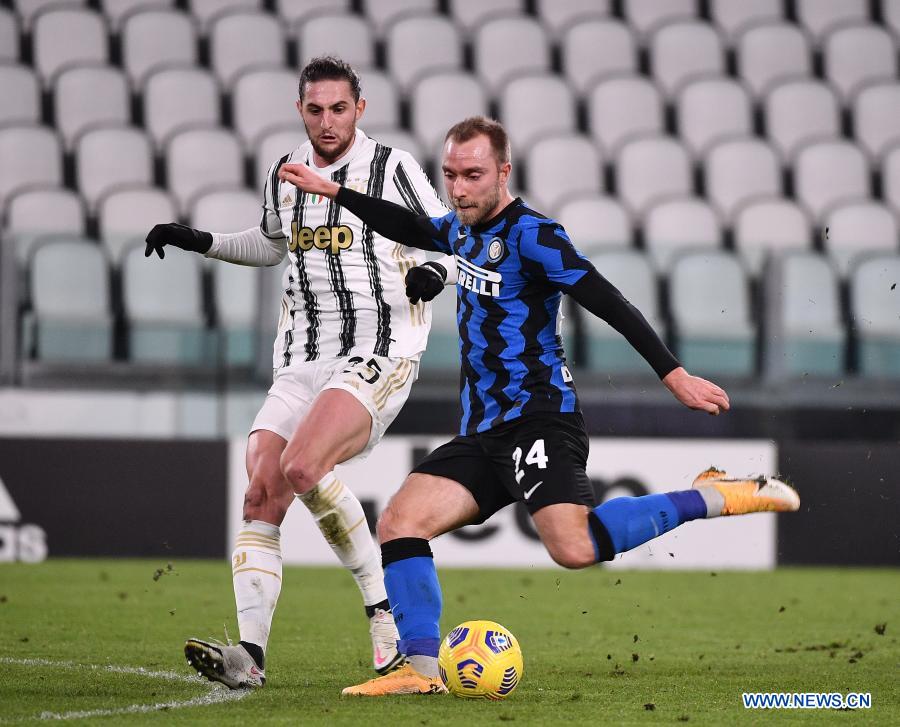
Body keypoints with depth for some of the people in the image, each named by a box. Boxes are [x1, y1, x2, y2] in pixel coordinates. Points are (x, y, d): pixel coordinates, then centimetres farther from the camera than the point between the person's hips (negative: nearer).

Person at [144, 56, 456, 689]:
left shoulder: (392, 167, -3)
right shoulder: (284, 175, 14)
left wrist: (434, 270, -20)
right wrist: (203, 242, 24)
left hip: (378, 356, -6)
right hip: (302, 363, 6)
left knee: (301, 466, -27)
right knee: (262, 493, -10)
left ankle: (386, 611, -11)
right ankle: (250, 653, -14)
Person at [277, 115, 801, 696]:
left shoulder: (530, 233, -11)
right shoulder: (465, 230, 15)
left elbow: (608, 303, -18)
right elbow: (411, 228, 37)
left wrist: (673, 373, -24)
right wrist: (332, 192, 37)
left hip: (538, 419, -8)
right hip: (484, 432, 9)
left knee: (575, 549, -28)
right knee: (400, 522, -6)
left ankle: (710, 498, -12)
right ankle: (422, 670, -6)